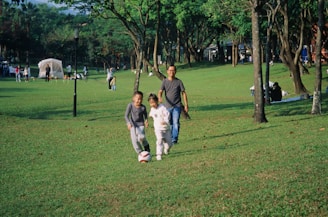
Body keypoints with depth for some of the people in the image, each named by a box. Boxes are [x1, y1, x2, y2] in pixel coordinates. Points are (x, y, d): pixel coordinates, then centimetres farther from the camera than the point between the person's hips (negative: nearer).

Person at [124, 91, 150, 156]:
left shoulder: (143, 107, -5)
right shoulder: (130, 105, -8)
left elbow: (145, 116, 10)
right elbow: (126, 116, -6)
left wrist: (146, 121, -10)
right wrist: (128, 123, -21)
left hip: (141, 124, -1)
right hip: (133, 125, 1)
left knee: (141, 137, -23)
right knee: (134, 140, -5)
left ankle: (146, 146, 8)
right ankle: (140, 152, 13)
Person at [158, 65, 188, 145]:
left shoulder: (178, 81, 2)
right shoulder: (164, 81, 4)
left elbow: (183, 93, 4)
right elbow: (160, 91, -6)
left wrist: (186, 105, -1)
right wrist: (159, 98, -30)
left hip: (177, 106, -2)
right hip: (168, 106, 2)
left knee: (176, 123, -11)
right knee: (169, 124, 8)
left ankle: (174, 139, -11)